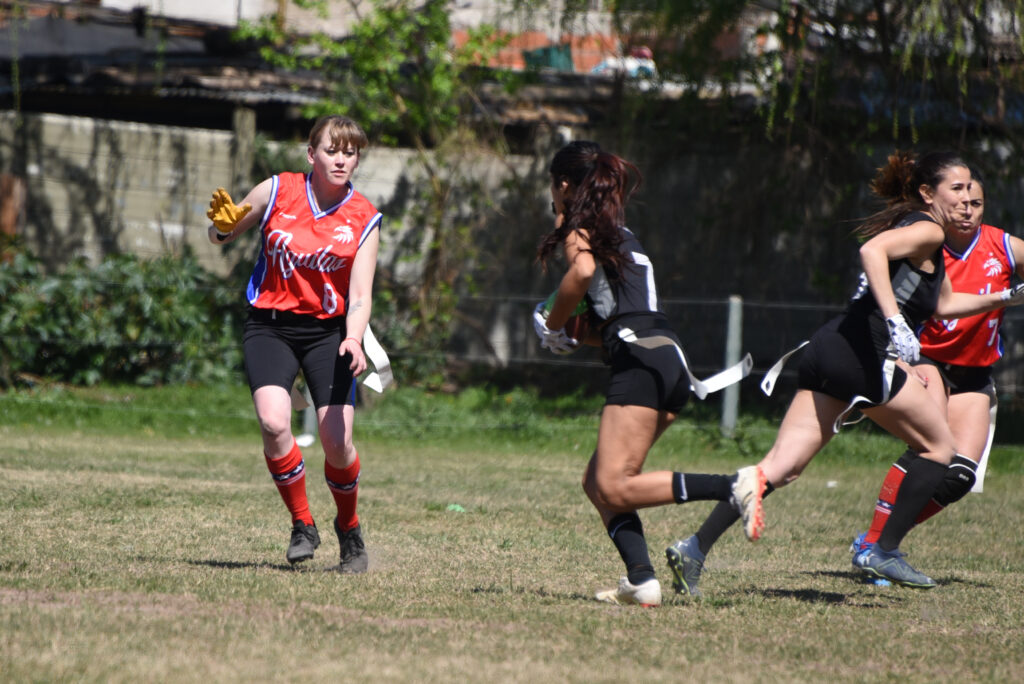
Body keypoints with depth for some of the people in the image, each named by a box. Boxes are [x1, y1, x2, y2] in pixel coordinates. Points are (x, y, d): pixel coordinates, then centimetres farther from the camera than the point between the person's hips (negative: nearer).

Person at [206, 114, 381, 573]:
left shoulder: (364, 219, -4)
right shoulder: (276, 192, -4)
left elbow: (360, 293, -10)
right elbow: (220, 237, 8)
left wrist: (353, 339, -29)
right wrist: (223, 225, -16)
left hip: (328, 329, 0)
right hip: (270, 325, 0)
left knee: (337, 442, -11)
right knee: (273, 422, -24)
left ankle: (349, 530, 17)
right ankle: (302, 525, -3)